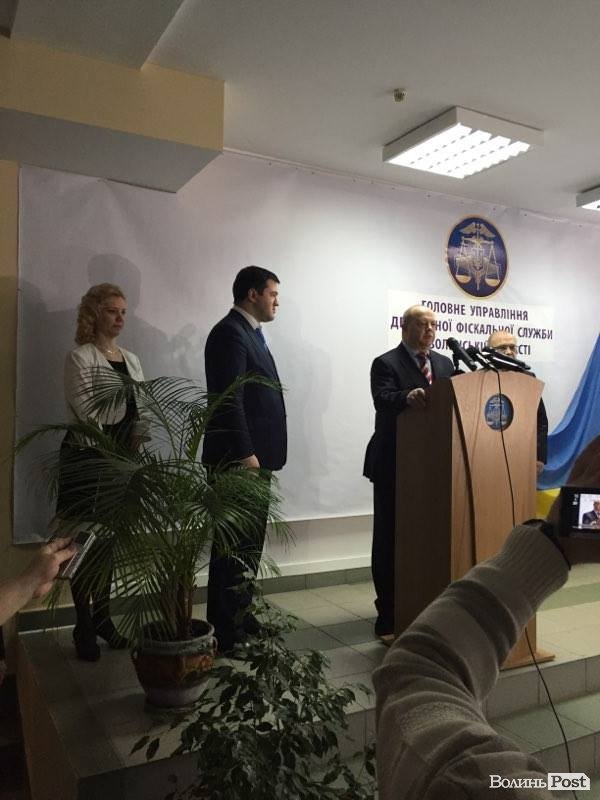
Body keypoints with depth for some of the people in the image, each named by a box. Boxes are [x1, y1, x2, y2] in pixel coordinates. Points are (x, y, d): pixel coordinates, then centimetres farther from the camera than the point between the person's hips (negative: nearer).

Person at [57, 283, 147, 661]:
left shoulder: (131, 360, 12)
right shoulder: (80, 358, -7)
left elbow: (140, 410, 10)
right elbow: (87, 413, -14)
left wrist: (136, 440, -6)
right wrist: (118, 444, -12)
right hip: (88, 458, -6)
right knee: (85, 544, 2)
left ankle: (102, 618, 25)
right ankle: (84, 627, 15)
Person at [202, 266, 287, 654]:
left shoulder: (250, 333, 18)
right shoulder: (230, 333, -13)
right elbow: (228, 400, -21)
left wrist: (258, 455, 18)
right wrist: (245, 454, -22)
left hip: (255, 456, 10)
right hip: (239, 459, -10)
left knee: (249, 542, 17)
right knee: (235, 545, -3)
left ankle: (239, 614, 30)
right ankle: (225, 631, 7)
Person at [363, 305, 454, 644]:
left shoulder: (445, 364, 15)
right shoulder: (386, 364, -5)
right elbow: (382, 400, -22)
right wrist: (407, 397, -41)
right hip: (396, 466, -5)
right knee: (390, 540, 2)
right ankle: (389, 619, 12)